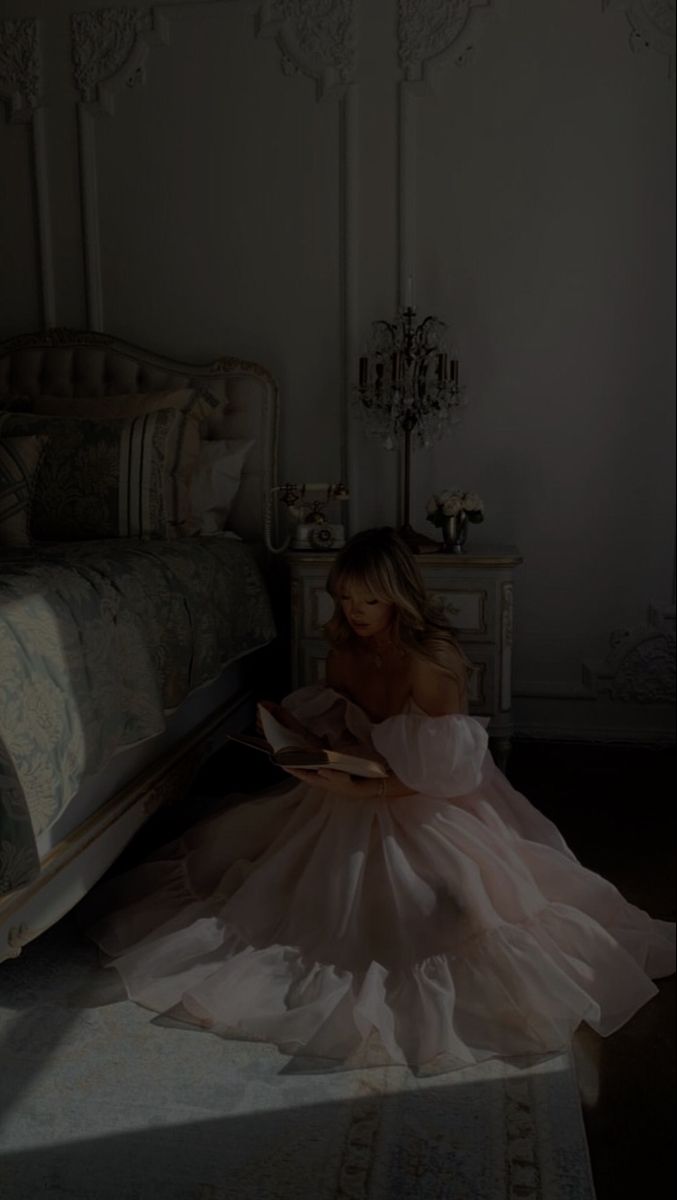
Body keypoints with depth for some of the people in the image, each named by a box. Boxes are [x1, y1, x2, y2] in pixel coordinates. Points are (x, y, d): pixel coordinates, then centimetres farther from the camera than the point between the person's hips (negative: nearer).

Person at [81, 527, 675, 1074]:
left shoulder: (431, 663, -23)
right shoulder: (345, 650, -3)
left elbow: (441, 772, -23)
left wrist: (363, 790, -31)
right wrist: (291, 728, -10)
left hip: (426, 807, -6)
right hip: (353, 795, 6)